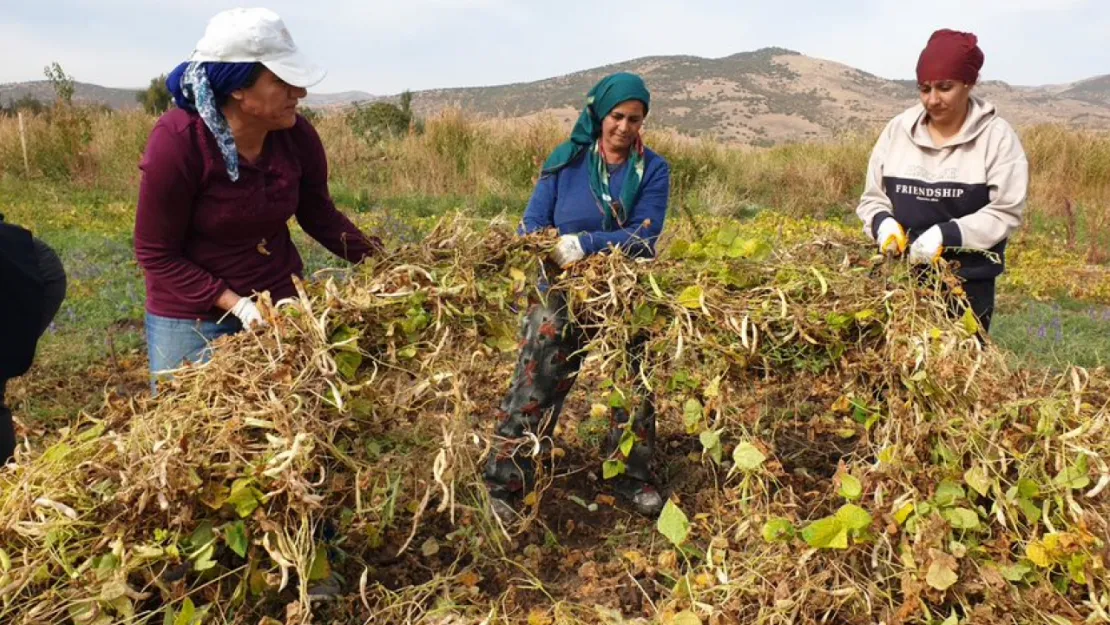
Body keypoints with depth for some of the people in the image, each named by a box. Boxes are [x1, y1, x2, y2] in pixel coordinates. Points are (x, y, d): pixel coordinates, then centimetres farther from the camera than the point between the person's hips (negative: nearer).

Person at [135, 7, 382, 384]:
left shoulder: (296, 135, -12)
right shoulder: (177, 142, -23)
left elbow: (320, 217, 4)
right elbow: (157, 255, -16)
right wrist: (236, 304, -23)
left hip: (281, 300, 4)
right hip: (192, 315, -3)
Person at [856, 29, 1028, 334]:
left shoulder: (997, 136, -5)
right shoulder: (898, 129, 3)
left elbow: (1005, 212, -9)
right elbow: (873, 197, 8)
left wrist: (946, 234, -22)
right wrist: (883, 222, -13)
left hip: (968, 283, -2)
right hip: (903, 277, 2)